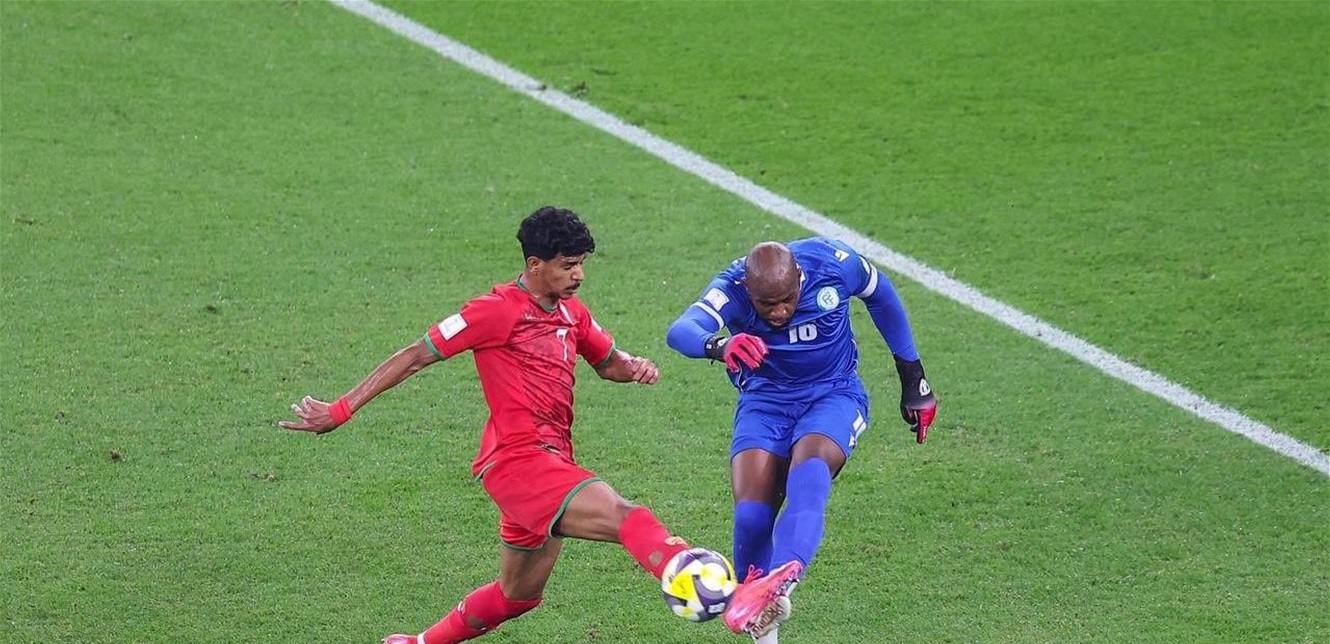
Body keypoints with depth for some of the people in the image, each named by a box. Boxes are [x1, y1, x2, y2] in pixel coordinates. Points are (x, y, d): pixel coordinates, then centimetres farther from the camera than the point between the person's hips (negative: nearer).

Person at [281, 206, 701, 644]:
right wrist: (341, 410, -5)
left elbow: (608, 363, 31)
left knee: (519, 594, 22)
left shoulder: (572, 313, 15)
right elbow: (415, 357, -5)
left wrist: (634, 367, 5)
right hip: (516, 459, -10)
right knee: (622, 516, -31)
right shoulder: (498, 311, -8)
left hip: (551, 465, 10)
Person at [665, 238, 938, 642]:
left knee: (809, 470, -34)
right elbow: (680, 331, -42)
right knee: (751, 515, -18)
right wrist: (719, 345, -66)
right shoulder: (732, 288, -22)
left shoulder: (833, 265, -19)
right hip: (764, 402, 1)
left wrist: (913, 378, 9)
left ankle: (783, 576, -55)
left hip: (833, 395, -1)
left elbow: (881, 298, 4)